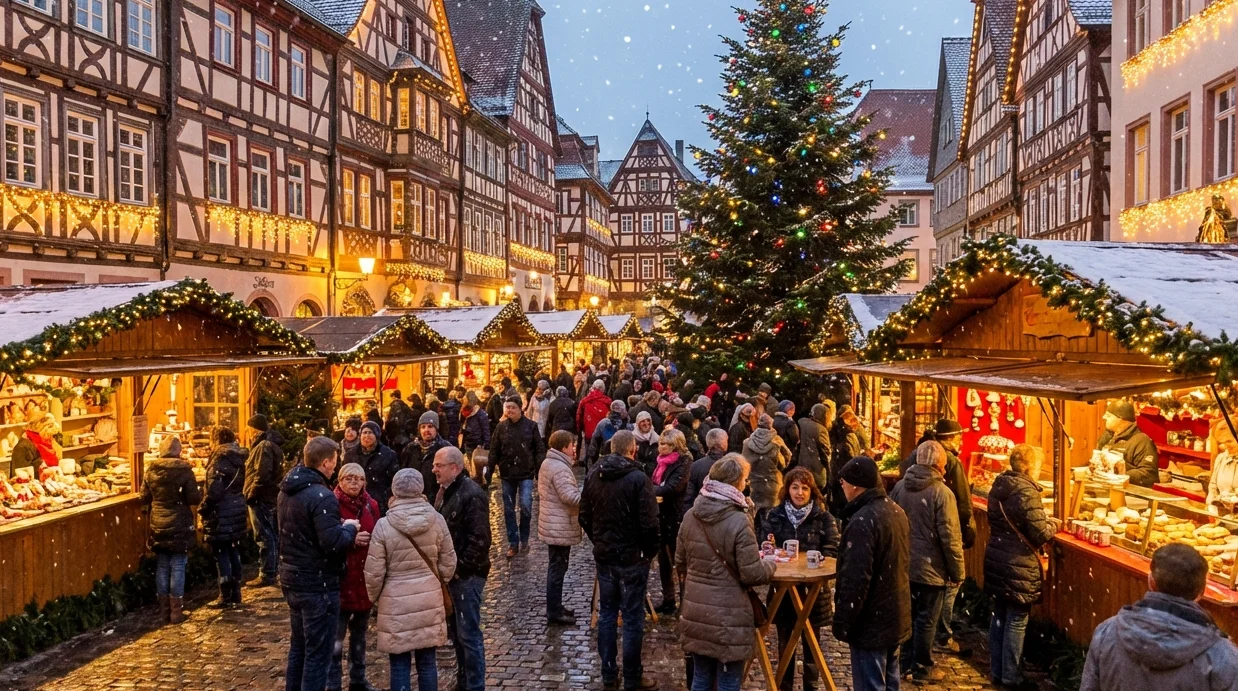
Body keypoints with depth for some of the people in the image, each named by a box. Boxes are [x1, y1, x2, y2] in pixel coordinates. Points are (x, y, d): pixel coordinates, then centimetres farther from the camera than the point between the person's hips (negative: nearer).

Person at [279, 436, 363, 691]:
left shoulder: (287, 490, 6)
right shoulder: (322, 496, -24)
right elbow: (333, 543, -27)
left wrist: (343, 531, 7)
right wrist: (350, 529, -8)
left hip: (292, 578, 9)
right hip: (317, 584, -9)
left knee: (299, 646, 22)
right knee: (317, 653, 2)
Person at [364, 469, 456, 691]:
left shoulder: (384, 526, -13)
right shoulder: (437, 520, -7)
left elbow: (374, 572, -8)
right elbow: (448, 563, 1)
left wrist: (373, 596, 11)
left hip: (396, 602, -2)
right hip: (429, 599, 3)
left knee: (400, 665, 7)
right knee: (427, 661, 13)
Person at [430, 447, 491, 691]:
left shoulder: (472, 495, -19)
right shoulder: (444, 491, 10)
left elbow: (479, 539, -22)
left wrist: (459, 567, -18)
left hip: (466, 575, -9)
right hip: (451, 572, 9)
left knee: (468, 634, -2)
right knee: (456, 632, 18)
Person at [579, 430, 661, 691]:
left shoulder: (593, 475, 1)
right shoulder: (638, 479, -17)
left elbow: (584, 517, 7)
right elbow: (649, 523, -18)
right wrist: (650, 551, -3)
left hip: (603, 555, 6)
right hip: (632, 557, -5)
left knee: (606, 614, 14)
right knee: (633, 618, 5)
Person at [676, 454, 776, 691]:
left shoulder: (691, 516, 0)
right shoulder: (739, 521, -19)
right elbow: (752, 574, -15)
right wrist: (770, 564, 5)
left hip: (695, 611, 6)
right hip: (728, 616, -6)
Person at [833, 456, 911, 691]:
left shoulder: (863, 520, -24)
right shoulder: (896, 511, 6)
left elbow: (856, 578, -26)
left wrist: (842, 621, -17)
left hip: (871, 622, -9)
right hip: (896, 615, 9)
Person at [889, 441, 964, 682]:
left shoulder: (899, 486, -2)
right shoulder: (941, 493, -19)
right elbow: (950, 538, -17)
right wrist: (957, 572, -5)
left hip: (902, 565, 6)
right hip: (930, 569, -5)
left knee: (907, 613, 17)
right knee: (926, 620, 7)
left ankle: (906, 660, 28)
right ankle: (922, 667, 18)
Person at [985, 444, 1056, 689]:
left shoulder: (998, 487, 6)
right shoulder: (1027, 492, -19)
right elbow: (1042, 534, -19)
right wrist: (1053, 524, 2)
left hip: (996, 560, 8)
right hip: (1019, 566, -8)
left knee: (999, 616, 16)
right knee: (1016, 622, 4)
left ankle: (996, 670, 25)